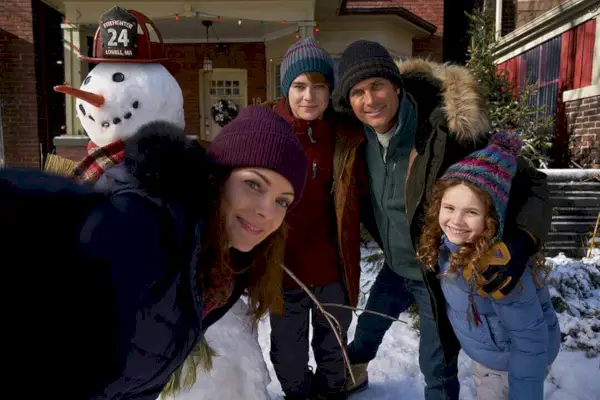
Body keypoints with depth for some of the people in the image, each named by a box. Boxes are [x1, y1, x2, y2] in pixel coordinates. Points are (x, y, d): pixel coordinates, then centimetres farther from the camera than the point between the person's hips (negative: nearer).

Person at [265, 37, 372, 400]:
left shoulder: (347, 137, -5)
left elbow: (362, 198, 5)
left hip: (333, 263, 2)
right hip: (282, 264, -1)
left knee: (333, 342, 24)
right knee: (288, 348, 19)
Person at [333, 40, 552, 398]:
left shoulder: (449, 130, -31)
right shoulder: (362, 135, -12)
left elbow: (531, 182, -25)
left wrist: (522, 241, -41)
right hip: (395, 267, 6)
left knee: (437, 366, 11)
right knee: (368, 327, 29)